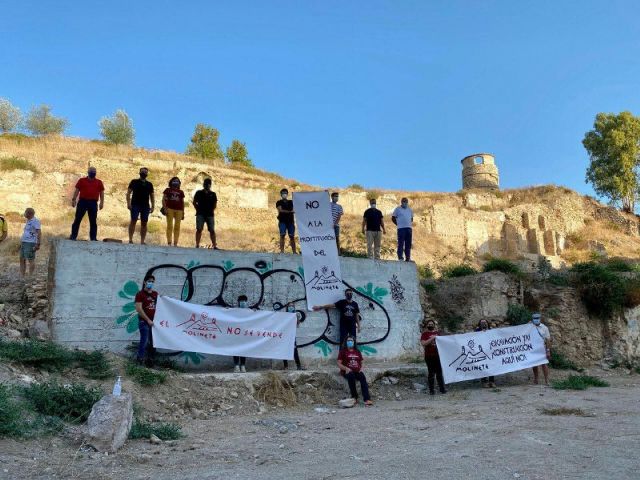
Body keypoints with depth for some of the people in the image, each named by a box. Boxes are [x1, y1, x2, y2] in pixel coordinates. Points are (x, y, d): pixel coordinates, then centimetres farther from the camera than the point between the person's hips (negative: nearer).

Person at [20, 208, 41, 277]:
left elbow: (39, 233, -17)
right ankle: (22, 276, 16)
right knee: (22, 259, 10)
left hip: (30, 243, -10)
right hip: (24, 243, 10)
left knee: (31, 260, -6)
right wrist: (21, 241, 22)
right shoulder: (28, 221, 17)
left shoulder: (35, 221, -12)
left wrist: (38, 244, -22)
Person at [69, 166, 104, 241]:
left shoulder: (99, 182, 10)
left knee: (93, 221, 2)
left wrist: (101, 202, 1)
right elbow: (77, 190, 7)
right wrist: (73, 200, -1)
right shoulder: (82, 180, 8)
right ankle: (73, 236, 3)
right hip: (82, 201, -1)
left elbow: (101, 192, 10)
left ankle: (93, 237, 7)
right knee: (77, 219, -1)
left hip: (93, 203, 1)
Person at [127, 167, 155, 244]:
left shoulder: (149, 184, 15)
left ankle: (142, 241, 5)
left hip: (145, 206, 3)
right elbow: (128, 193, 3)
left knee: (144, 223, 2)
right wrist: (128, 203, -9)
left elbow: (152, 196, 16)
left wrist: (152, 206, 6)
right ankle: (130, 239, -8)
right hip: (135, 204, -3)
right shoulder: (134, 182, 7)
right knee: (133, 221, -10)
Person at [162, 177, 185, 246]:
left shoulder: (181, 192, 15)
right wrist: (165, 208, -10)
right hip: (170, 209, -2)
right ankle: (169, 242, -6)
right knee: (170, 226, -5)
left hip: (179, 210, 2)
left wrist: (183, 213, 12)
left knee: (177, 226, -1)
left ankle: (175, 243, 0)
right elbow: (164, 199, 3)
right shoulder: (167, 190, 9)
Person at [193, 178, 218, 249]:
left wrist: (212, 210, 3)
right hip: (200, 214, -1)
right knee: (199, 229, -4)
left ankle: (214, 245, 2)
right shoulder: (199, 193, 7)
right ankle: (197, 245, -2)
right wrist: (198, 209, 2)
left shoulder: (213, 194, 10)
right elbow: (194, 202, 10)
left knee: (212, 230, 0)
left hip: (210, 214, 1)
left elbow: (215, 204, 13)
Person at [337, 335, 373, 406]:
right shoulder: (343, 351, 9)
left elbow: (361, 362, 26)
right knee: (351, 375, -38)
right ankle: (354, 397, -28)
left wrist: (361, 368, 3)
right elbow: (339, 364, 1)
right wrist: (346, 368, -16)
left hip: (357, 371, 3)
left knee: (363, 378, -29)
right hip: (347, 371, -3)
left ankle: (367, 399, -42)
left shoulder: (357, 352, 21)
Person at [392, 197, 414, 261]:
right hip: (401, 228, -5)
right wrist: (398, 224, 0)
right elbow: (393, 218, 4)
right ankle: (400, 258, -3)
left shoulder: (410, 210, 16)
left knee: (408, 244, 5)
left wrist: (411, 224, 13)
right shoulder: (398, 209, 3)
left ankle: (408, 258, 10)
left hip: (409, 228, 5)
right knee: (401, 244, -5)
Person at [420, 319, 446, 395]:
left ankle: (442, 388, 14)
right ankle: (431, 390, 5)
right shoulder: (425, 334, 0)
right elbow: (423, 343, -14)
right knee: (431, 373, -1)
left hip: (438, 355, 4)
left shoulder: (437, 333, 13)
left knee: (439, 372, 7)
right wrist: (431, 339, -20)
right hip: (429, 356, -4)